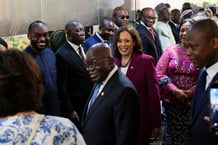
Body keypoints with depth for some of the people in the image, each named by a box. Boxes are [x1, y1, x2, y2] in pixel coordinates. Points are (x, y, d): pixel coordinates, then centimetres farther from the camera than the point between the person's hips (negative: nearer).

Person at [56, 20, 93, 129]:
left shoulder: (84, 48, 8)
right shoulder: (62, 55, -16)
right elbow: (62, 86, -15)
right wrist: (70, 110, -14)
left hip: (90, 105, 7)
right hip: (75, 109, -7)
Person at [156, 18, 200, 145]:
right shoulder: (171, 51, 3)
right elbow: (159, 74, -1)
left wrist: (191, 92, -15)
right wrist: (174, 90, -12)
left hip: (193, 103, -1)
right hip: (171, 102, 1)